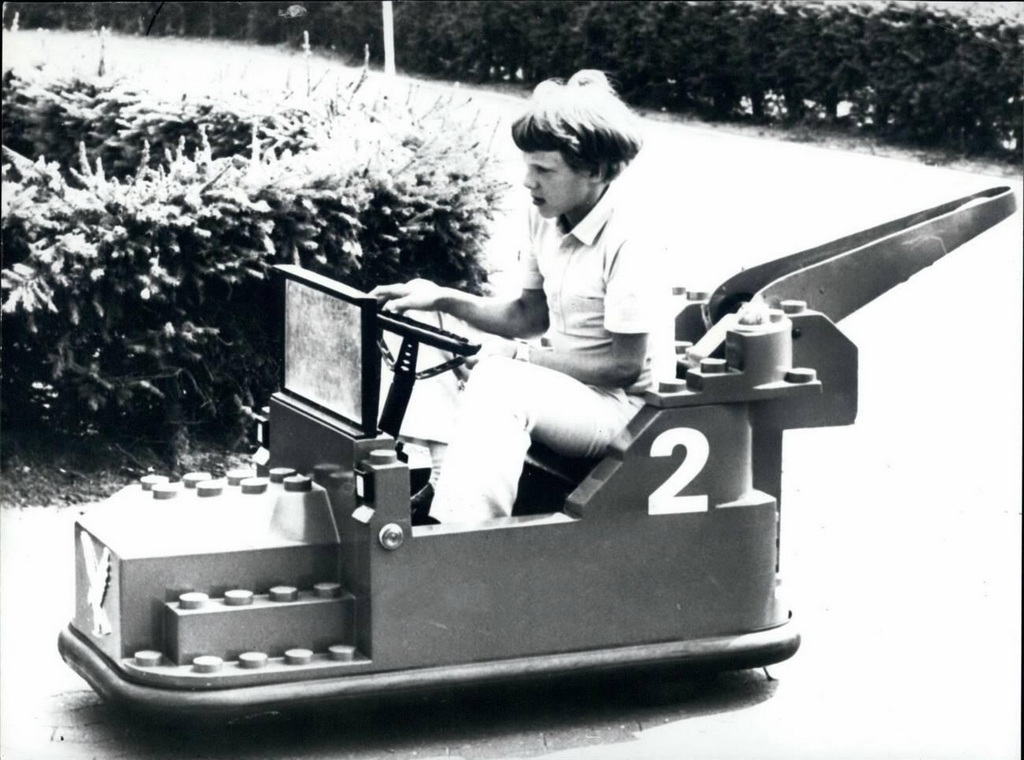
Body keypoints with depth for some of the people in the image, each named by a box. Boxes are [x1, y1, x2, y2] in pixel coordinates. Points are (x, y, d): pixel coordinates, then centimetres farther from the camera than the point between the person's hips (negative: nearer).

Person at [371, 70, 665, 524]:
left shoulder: (628, 241, -21)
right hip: (561, 383, 9)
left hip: (614, 405, -9)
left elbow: (625, 364, -19)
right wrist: (443, 300, 1)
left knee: (499, 381, -32)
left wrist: (522, 356, -17)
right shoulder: (546, 219, 3)